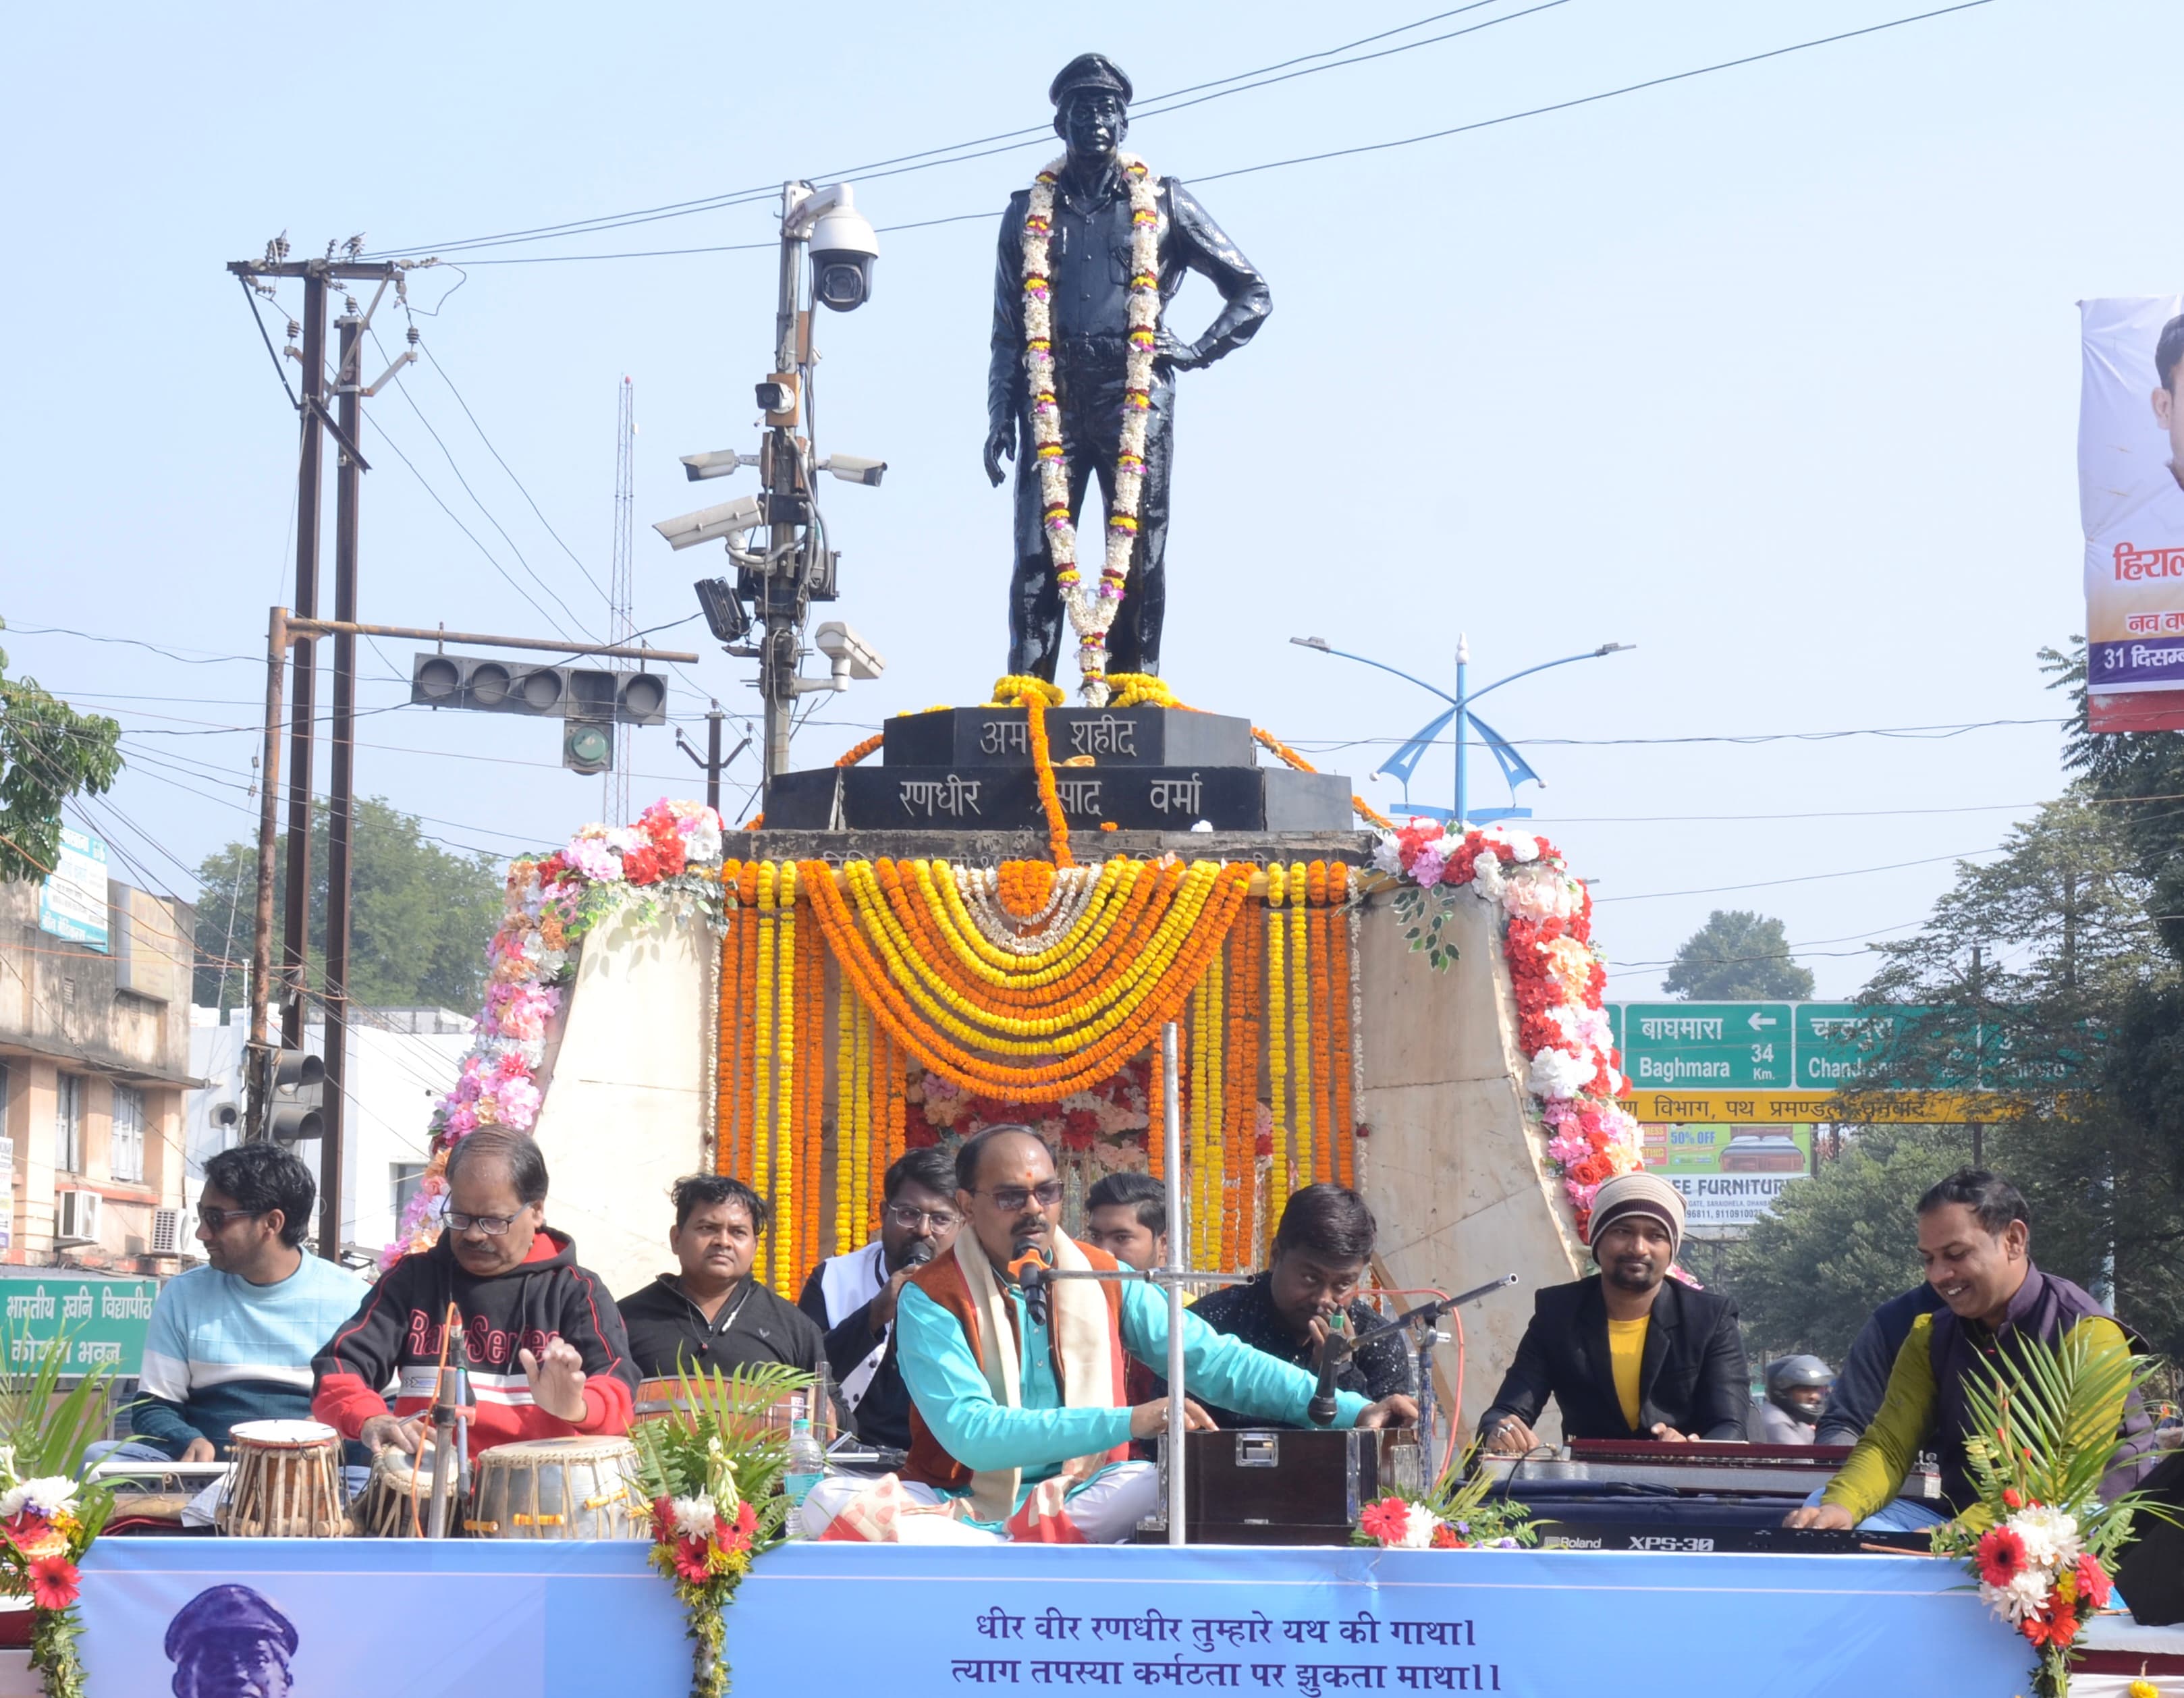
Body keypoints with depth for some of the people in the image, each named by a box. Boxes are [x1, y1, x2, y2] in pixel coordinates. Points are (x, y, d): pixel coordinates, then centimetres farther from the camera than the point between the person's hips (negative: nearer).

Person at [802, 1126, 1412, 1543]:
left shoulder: (1104, 1281, 7)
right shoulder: (932, 1301, -6)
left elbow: (1215, 1360, 2)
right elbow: (971, 1434, -20)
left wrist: (1349, 1411, -11)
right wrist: (1127, 1422, -27)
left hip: (1079, 1498, 3)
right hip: (964, 1503, -3)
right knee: (830, 1499, -30)